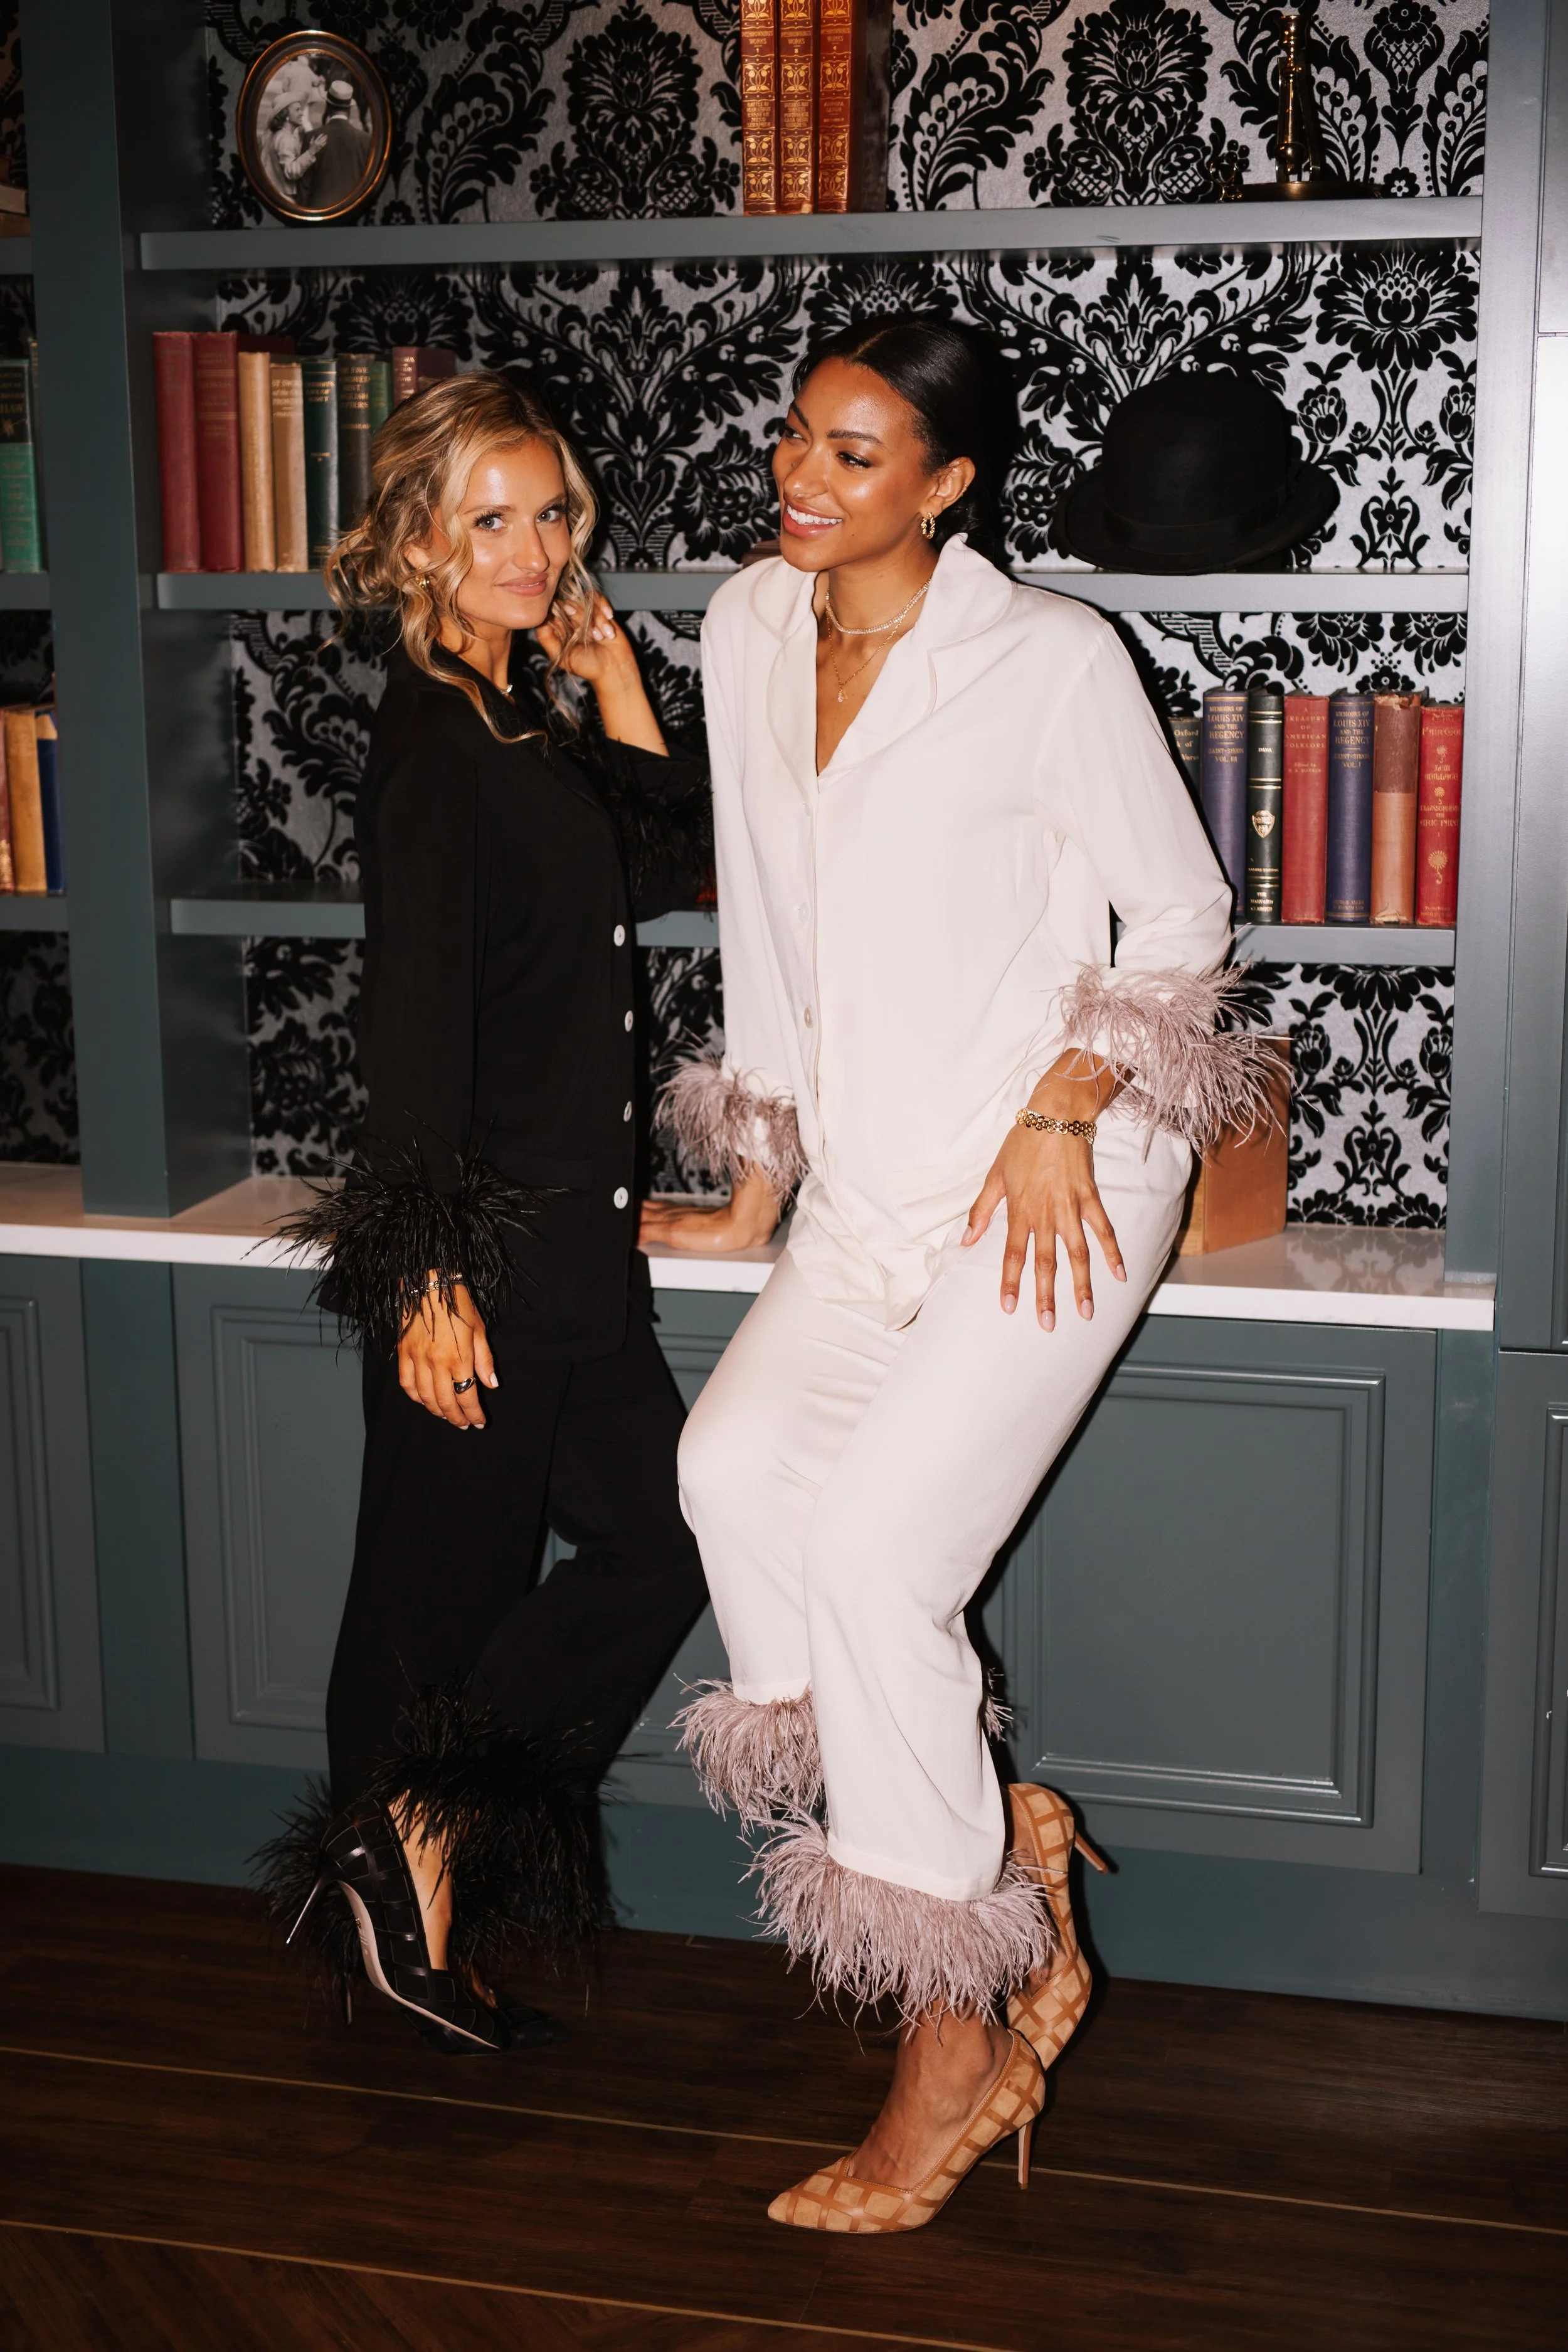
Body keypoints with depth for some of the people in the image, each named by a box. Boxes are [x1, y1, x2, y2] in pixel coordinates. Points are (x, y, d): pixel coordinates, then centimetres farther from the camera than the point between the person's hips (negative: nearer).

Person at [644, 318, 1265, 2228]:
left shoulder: (1052, 658, -8)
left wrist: (1060, 1113, -12)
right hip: (871, 1188, 6)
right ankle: (996, 1845, -2)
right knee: (732, 1468, -20)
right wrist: (755, 1180, 18)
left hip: (1052, 1181, -5)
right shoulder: (749, 631, 8)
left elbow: (1179, 913, -1)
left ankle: (959, 2038, -1)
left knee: (870, 1553, -18)